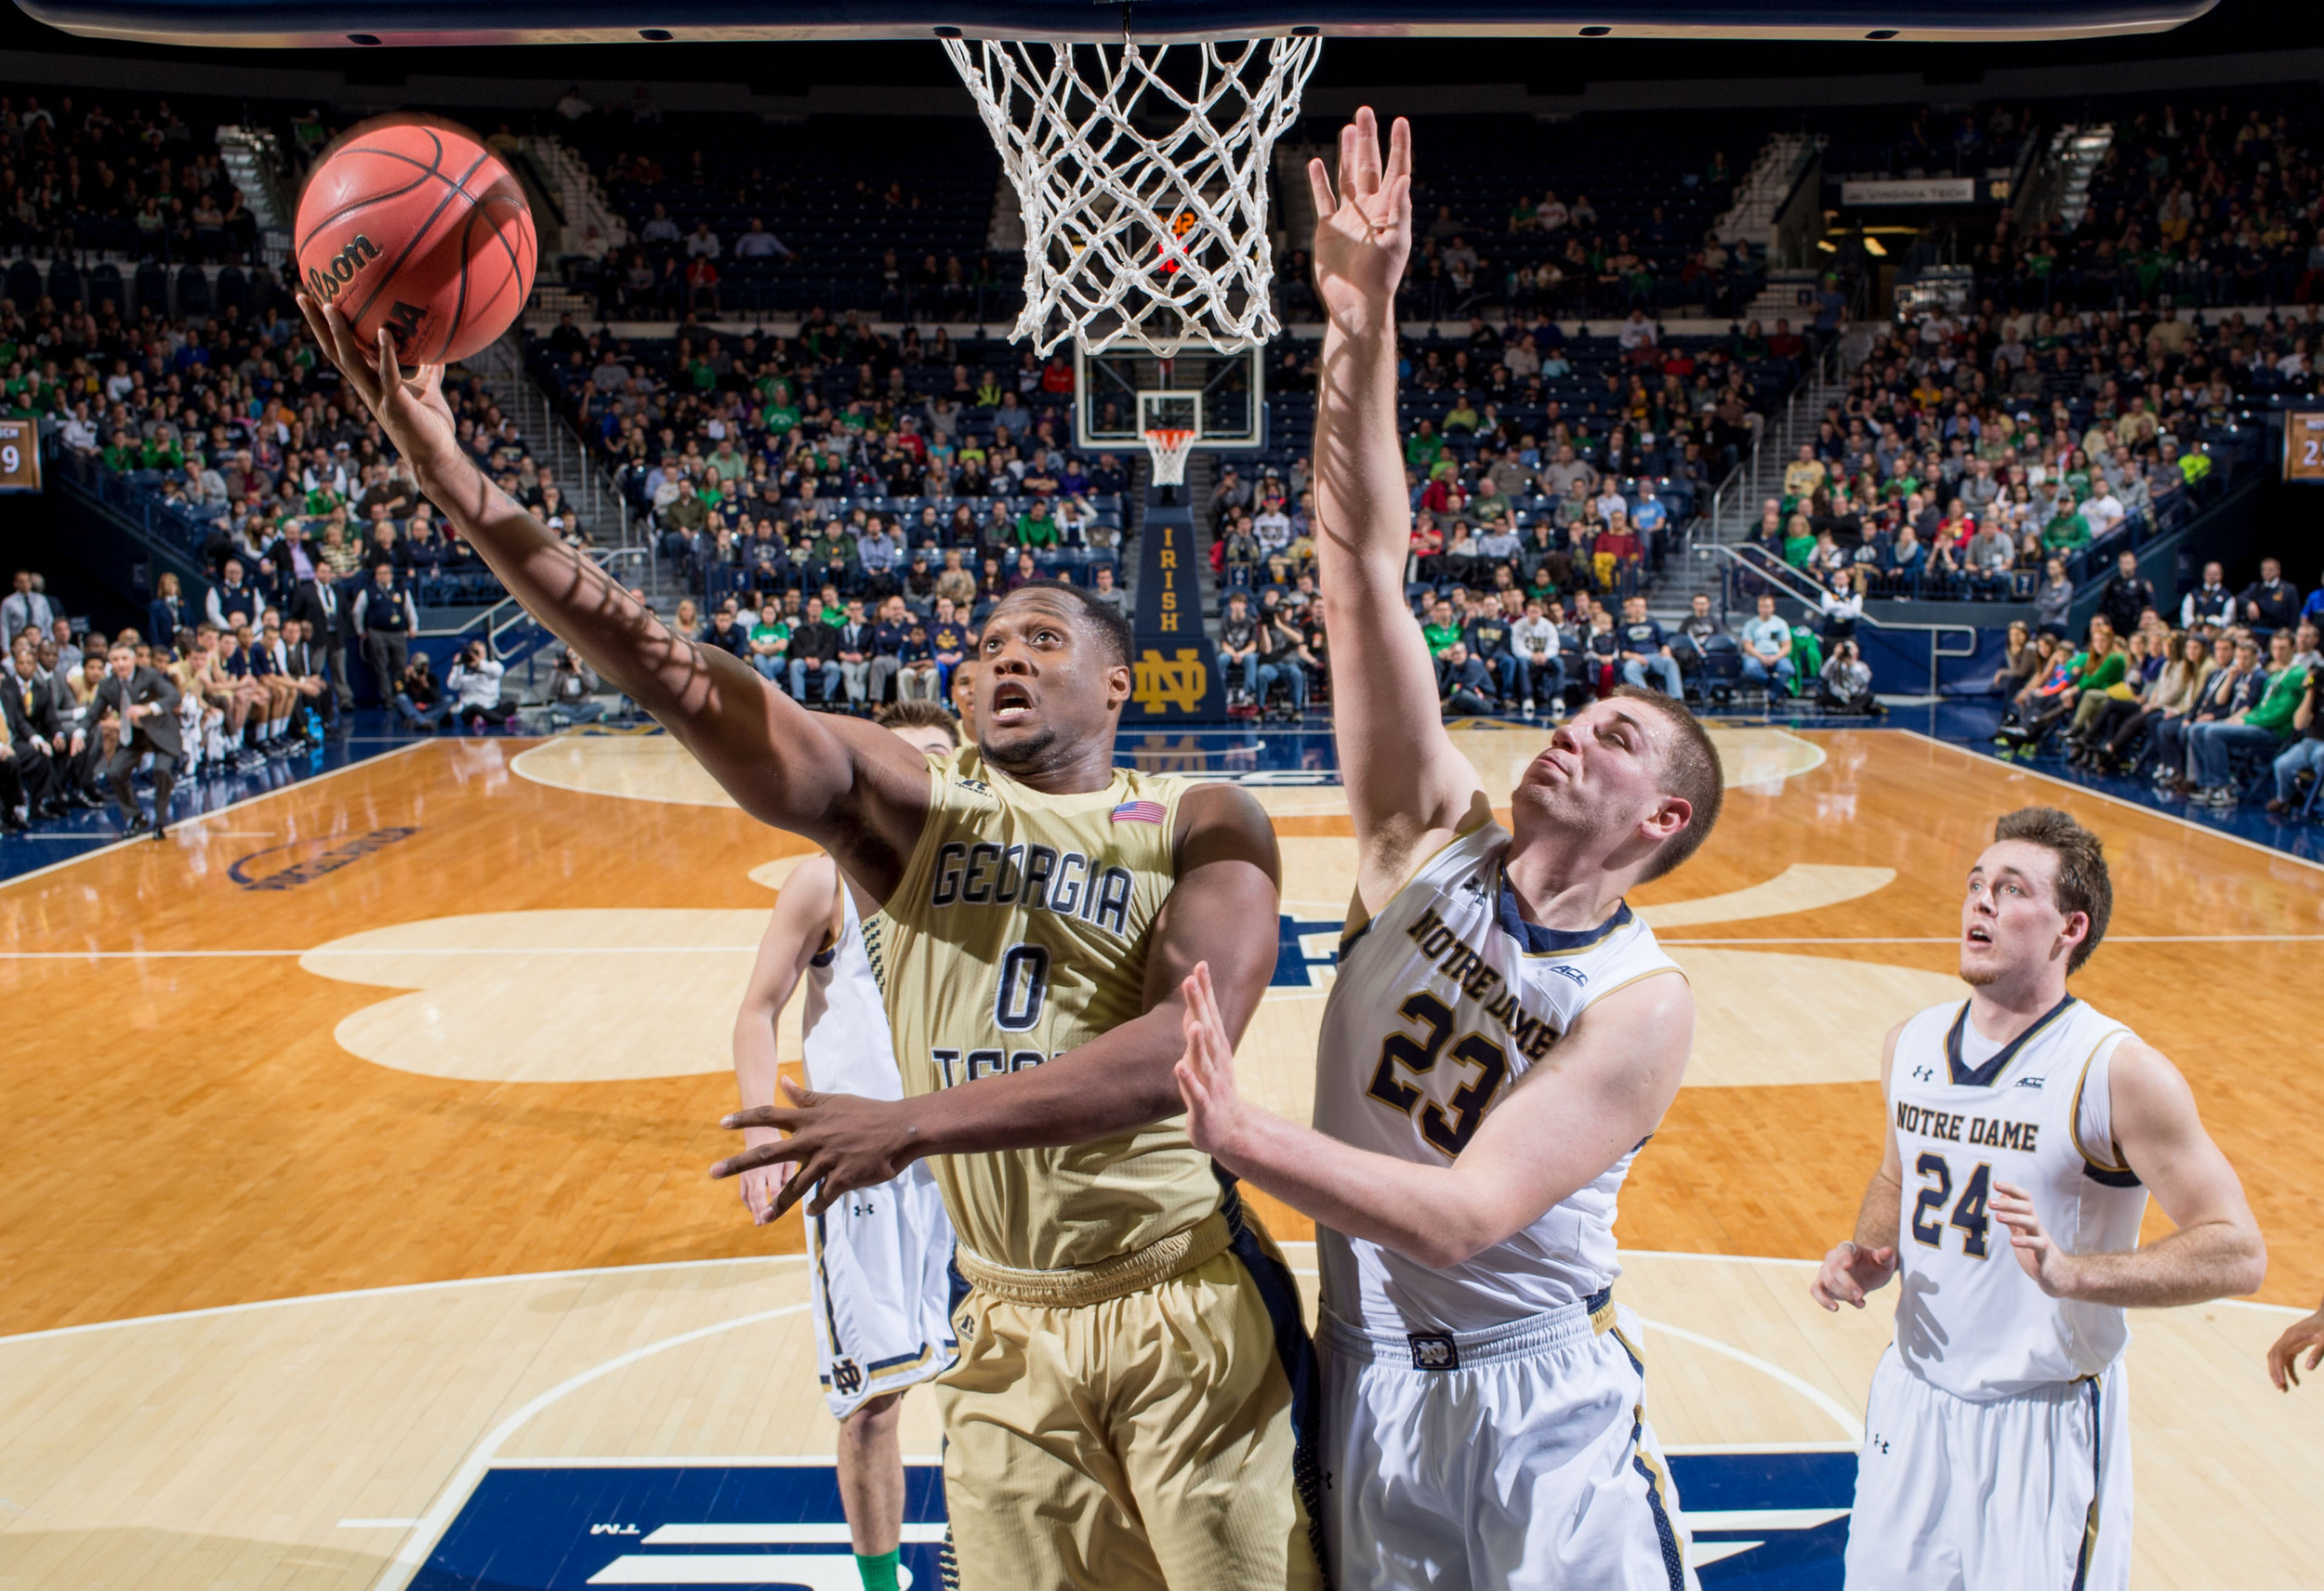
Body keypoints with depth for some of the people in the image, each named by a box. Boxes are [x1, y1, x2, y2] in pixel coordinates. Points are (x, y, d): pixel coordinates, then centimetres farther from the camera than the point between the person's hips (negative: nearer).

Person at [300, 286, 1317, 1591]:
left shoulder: (1203, 826, -7)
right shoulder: (903, 803, -2)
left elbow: (1190, 1041, -25)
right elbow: (685, 684, -15)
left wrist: (917, 1123, -31)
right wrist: (455, 479, -26)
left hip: (1191, 1323, -2)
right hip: (1007, 1336, 2)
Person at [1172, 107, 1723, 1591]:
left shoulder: (1644, 1003, -16)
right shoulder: (1436, 840, -6)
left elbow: (1469, 1216, -27)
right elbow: (1364, 570, -15)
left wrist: (1245, 1135, -39)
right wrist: (1362, 325, -24)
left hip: (1545, 1409, -3)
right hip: (1370, 1380, 4)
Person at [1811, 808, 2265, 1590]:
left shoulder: (2120, 1072, -15)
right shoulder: (1913, 1043, 3)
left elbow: (2238, 1253, -17)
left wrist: (2071, 1273, -29)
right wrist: (1867, 1257, 0)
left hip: (2046, 1428, -5)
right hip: (1912, 1401, 5)